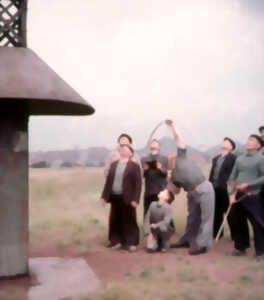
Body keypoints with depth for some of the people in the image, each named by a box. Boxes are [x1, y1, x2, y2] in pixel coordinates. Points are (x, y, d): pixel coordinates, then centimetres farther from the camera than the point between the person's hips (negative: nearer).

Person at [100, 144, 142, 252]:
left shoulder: (134, 166, -2)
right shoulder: (113, 165, 12)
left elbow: (138, 183, -7)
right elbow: (108, 181, 13)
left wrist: (135, 199, -13)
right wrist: (104, 196, 8)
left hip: (127, 199, -4)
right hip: (114, 197, 5)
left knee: (129, 221, 2)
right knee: (115, 220, 9)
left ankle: (131, 243, 13)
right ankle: (116, 241, 22)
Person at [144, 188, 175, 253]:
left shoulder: (168, 207, -17)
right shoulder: (153, 204, -4)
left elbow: (166, 221, -26)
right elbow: (147, 219, -7)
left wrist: (155, 225, -35)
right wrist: (149, 233, -15)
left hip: (166, 230, -2)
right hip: (154, 232, 3)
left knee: (161, 228, -37)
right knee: (150, 248, -19)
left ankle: (164, 244, -7)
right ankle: (158, 242, 16)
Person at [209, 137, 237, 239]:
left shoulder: (233, 158, -5)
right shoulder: (215, 158, 18)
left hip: (225, 189, -6)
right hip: (214, 189, 6)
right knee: (216, 212, 13)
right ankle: (217, 233, 23)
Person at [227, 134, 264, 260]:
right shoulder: (239, 159, 13)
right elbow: (232, 177, 13)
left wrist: (248, 185, -17)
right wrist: (232, 193, 3)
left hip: (253, 197, -6)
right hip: (238, 196, 6)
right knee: (238, 222, 11)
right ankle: (240, 248, 25)